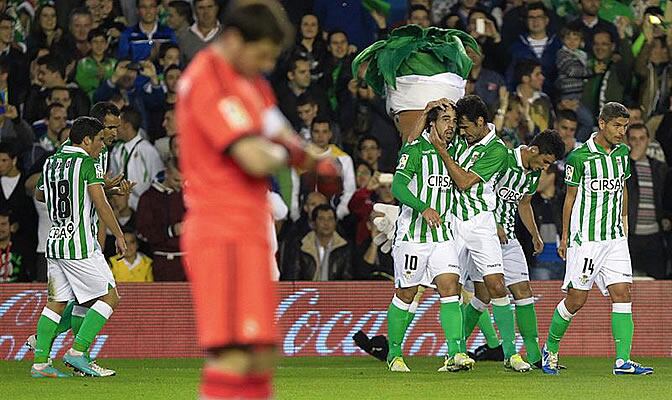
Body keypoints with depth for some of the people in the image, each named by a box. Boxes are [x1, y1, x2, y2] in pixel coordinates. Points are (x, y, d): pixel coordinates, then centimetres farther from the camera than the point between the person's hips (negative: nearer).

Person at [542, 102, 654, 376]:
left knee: (622, 294, -6)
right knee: (576, 299, -3)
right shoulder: (580, 157, -9)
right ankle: (550, 349, 19)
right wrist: (565, 237, 2)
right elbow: (570, 198, -1)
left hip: (615, 238, 5)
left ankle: (623, 361, -10)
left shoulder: (622, 153, 8)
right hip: (585, 239, -5)